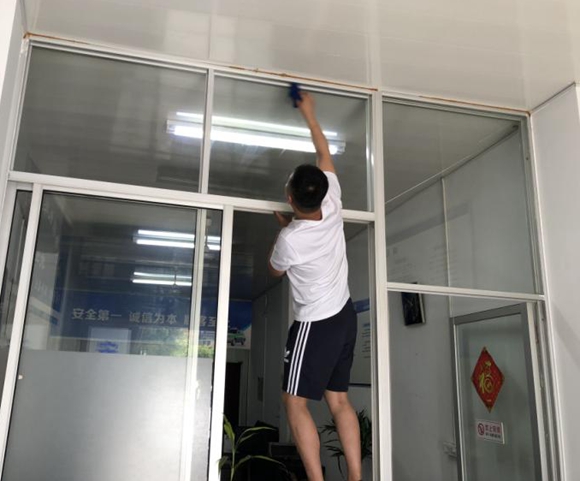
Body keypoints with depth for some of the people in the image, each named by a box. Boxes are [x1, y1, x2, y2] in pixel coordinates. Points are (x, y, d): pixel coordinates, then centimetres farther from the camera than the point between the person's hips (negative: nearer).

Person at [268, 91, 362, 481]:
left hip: (316, 324, -7)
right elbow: (325, 155, 8)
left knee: (295, 402, 1)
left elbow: (275, 271, 3)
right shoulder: (333, 207, -7)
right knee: (339, 400, 11)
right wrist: (310, 114, 18)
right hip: (345, 316, 8)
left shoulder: (290, 239, -21)